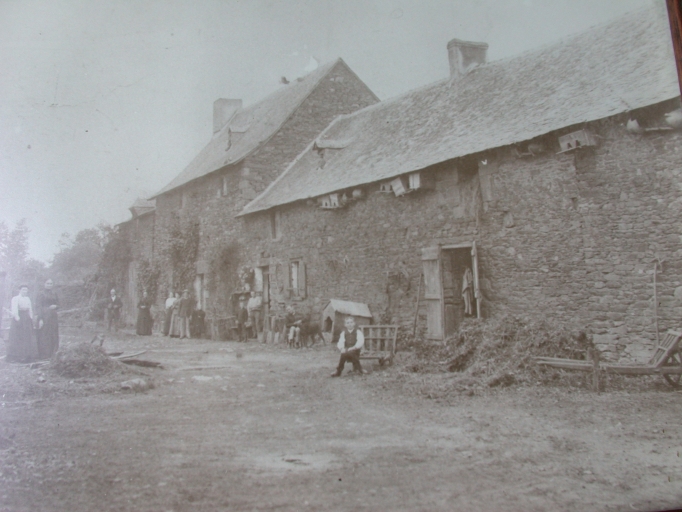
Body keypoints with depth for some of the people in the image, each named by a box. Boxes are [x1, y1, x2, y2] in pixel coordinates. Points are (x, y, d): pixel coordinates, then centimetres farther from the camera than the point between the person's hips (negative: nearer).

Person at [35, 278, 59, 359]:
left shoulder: (54, 295, 14)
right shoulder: (41, 294, -2)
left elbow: (58, 305, 20)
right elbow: (38, 306, -7)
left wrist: (55, 306, -5)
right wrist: (40, 319, -16)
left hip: (53, 317, 6)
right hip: (44, 316, -6)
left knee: (53, 336, 5)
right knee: (44, 336, -5)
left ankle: (52, 354, 12)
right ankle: (44, 355, -1)